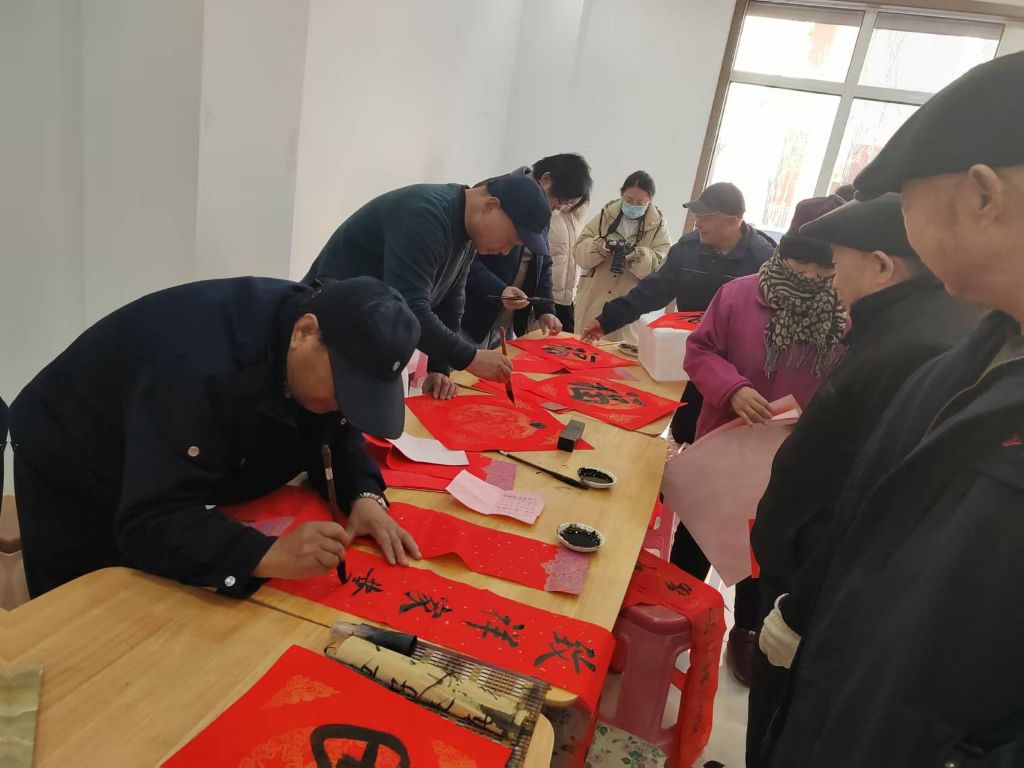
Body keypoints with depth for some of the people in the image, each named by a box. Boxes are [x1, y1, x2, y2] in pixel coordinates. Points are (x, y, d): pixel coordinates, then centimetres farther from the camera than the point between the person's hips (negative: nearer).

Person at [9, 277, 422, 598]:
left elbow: (336, 435, -6)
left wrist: (364, 496, -25)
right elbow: (151, 521, -43)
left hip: (184, 486, 6)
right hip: (76, 482, -6)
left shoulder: (321, 354, -19)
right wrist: (268, 555, -56)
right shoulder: (201, 365, -42)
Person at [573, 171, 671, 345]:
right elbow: (579, 251, 1)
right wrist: (597, 247, -20)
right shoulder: (606, 215, 4)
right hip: (593, 302, 2)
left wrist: (640, 256, -26)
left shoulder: (658, 225, 1)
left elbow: (662, 266, -7)